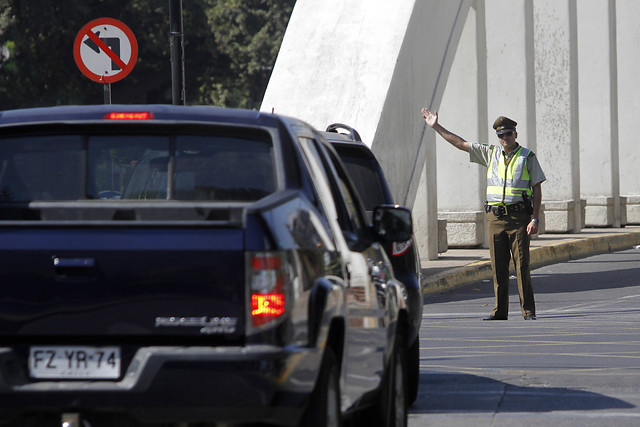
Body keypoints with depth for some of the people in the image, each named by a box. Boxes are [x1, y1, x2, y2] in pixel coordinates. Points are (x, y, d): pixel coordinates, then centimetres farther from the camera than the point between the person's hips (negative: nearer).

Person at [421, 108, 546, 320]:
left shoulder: (528, 157, 4)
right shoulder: (491, 153, 13)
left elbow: (537, 190, 1)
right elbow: (460, 143, 16)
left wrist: (535, 219, -7)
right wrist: (436, 127, 14)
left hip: (519, 217, -4)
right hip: (495, 216, 4)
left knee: (522, 265, -6)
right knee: (498, 267, 3)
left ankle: (528, 311, -4)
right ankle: (500, 311, 8)